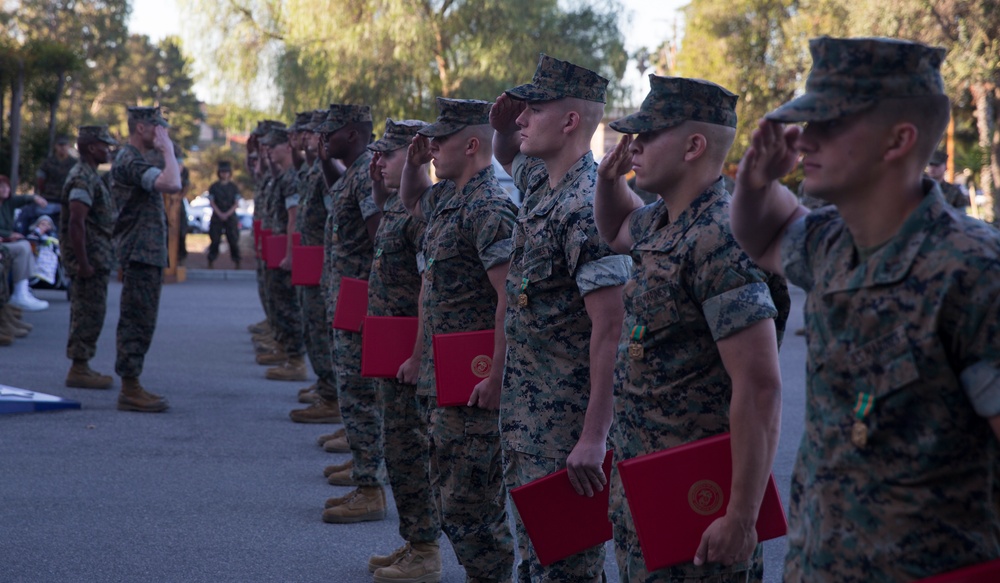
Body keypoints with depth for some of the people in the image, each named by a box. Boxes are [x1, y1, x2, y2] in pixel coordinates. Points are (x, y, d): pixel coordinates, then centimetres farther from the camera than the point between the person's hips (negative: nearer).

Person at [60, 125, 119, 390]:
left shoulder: (90, 177, 17)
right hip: (90, 259, -10)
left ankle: (81, 368, 18)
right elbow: (76, 223, -24)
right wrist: (83, 263, -25)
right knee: (89, 314, -7)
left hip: (96, 258, 10)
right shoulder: (83, 179, -16)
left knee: (86, 315, 13)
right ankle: (78, 370, -4)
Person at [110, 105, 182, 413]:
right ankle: (130, 390, -6)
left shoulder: (130, 160, 18)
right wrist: (168, 150, -20)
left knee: (137, 322, 12)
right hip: (141, 255, -11)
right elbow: (172, 184, -31)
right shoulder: (130, 162, -16)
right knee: (138, 322, -8)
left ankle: (132, 387, 17)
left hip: (146, 255, 11)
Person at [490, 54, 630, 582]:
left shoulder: (587, 208, -23)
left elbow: (611, 327, -26)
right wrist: (503, 128, 8)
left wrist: (594, 436, -29)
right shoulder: (539, 178, 6)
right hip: (524, 409, 9)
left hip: (565, 419, -9)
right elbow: (508, 158, 33)